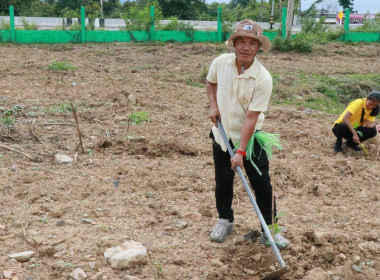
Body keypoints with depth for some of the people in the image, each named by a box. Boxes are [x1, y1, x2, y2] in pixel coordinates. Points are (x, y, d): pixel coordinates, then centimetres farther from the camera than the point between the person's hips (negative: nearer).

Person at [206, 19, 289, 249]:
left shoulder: (263, 78, -22)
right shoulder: (220, 62, -11)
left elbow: (251, 117, -24)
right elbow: (211, 82, 13)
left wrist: (241, 151, -25)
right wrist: (214, 105, -4)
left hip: (250, 137, -3)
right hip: (222, 133, 3)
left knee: (262, 183, -1)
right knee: (223, 181, 12)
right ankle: (225, 221, 33)